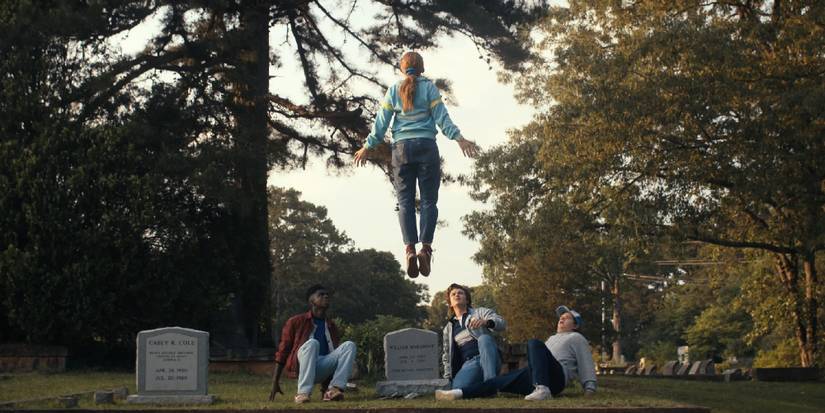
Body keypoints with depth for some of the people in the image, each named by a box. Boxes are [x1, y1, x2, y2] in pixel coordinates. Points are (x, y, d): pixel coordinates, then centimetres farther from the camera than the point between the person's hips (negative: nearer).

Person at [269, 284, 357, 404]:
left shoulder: (332, 327, 19)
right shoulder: (296, 322, 5)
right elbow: (282, 352, 3)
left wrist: (326, 384, 25)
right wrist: (275, 382, -3)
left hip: (322, 370, 4)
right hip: (302, 368, -4)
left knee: (349, 345, -16)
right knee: (312, 343, -34)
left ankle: (333, 390, -30)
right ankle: (303, 393, -39)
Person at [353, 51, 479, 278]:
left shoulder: (393, 91, 11)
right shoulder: (429, 87, 6)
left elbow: (381, 121, 8)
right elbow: (441, 116, -2)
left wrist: (368, 147, 14)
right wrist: (459, 138, -3)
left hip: (401, 148, 2)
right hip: (426, 146, -1)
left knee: (405, 202, -1)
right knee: (428, 200, 0)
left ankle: (409, 248, -17)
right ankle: (426, 246, -16)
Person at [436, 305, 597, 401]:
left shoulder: (576, 338, 19)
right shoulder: (553, 338, 40)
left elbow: (586, 364, 8)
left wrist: (590, 388, -3)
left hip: (556, 376, -8)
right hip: (533, 376, 8)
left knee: (534, 344, -34)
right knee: (497, 382, -9)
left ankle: (542, 390, -53)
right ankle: (458, 393, -27)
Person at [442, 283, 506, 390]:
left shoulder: (480, 312, 15)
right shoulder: (448, 329, 26)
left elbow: (502, 324, -4)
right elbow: (446, 356, 29)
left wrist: (486, 322, -26)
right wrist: (447, 379, 15)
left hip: (489, 361, 0)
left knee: (484, 338, -37)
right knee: (457, 390, -36)